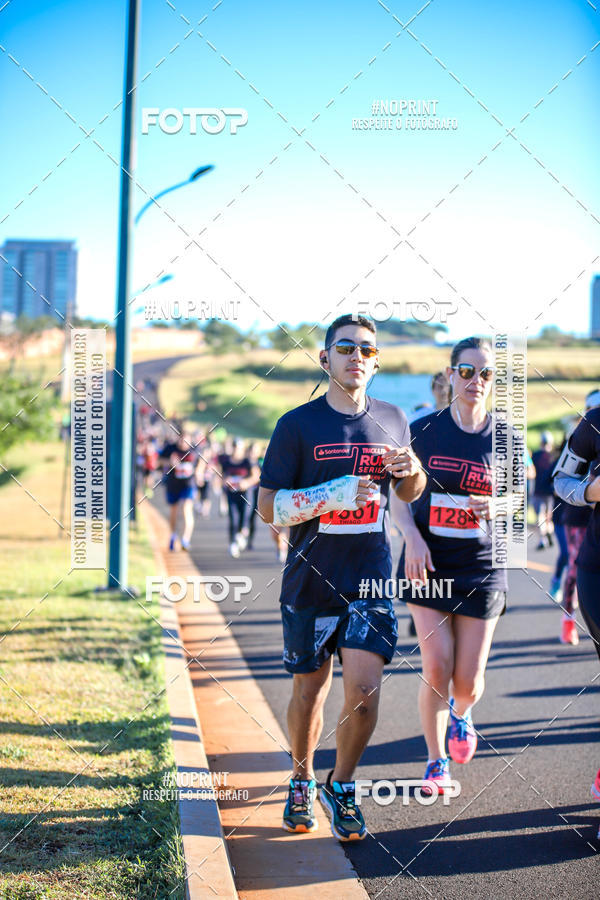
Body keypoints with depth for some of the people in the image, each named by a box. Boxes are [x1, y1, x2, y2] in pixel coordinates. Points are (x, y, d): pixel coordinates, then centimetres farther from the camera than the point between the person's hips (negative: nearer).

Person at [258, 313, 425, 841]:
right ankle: (302, 782, 33)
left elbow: (410, 494, 21)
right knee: (310, 689, 9)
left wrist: (412, 471, -3)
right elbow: (269, 506, -7)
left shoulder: (393, 421, 7)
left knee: (364, 688, -9)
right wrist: (334, 494, -20)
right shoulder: (298, 425, -3)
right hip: (310, 580, -1)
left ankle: (342, 787, 13)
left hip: (372, 580, 2)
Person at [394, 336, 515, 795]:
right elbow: (401, 498, 4)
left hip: (481, 567, 1)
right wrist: (413, 537, -14)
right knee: (436, 670, -9)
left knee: (468, 683, 2)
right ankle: (437, 763, 13)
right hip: (428, 564, -1)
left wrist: (495, 508, -13)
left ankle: (460, 715, 40)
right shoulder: (423, 431, -1)